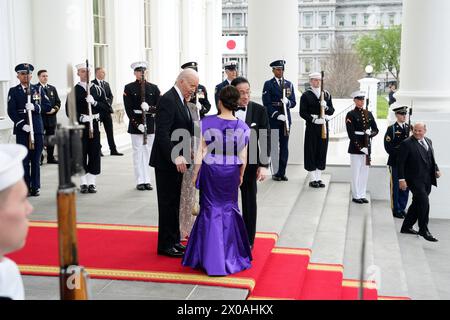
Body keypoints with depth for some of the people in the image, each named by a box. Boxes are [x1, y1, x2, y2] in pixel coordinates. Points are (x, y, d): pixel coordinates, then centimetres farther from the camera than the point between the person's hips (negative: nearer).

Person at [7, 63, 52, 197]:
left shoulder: (38, 89, 10)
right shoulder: (13, 91, 5)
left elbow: (48, 106, 3)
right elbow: (11, 111, -3)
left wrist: (35, 107, -15)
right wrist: (22, 125, -15)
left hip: (37, 129, 1)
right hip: (21, 130, -1)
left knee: (36, 160, 4)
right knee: (24, 160, -1)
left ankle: (35, 187, 11)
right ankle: (25, 188, 5)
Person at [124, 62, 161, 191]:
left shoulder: (154, 88, 7)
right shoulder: (129, 88, 1)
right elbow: (128, 109, -5)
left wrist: (149, 108, -19)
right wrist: (138, 124, -14)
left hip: (150, 124, 2)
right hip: (135, 124, -2)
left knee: (148, 151, 6)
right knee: (138, 152, 1)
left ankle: (147, 180, 13)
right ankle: (140, 181, 7)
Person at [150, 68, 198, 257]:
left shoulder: (181, 100, 13)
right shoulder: (168, 100, -17)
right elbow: (162, 133, -24)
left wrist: (187, 151, 5)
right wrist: (176, 157, -29)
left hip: (177, 161, 9)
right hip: (167, 162, -9)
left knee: (174, 202, 16)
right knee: (168, 203, -1)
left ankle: (174, 241, 26)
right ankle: (165, 245, 10)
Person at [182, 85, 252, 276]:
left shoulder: (206, 123, -10)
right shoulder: (242, 127, -6)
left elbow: (200, 152, -8)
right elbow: (243, 157, -2)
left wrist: (195, 174, 2)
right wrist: (241, 176, 14)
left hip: (210, 171, -1)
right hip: (231, 173, 1)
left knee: (211, 210, 9)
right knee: (229, 208, 16)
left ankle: (212, 260, 9)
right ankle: (230, 256, 23)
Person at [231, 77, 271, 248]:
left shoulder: (259, 110, -4)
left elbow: (266, 139, -4)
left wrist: (264, 165, -9)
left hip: (250, 164, 0)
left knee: (250, 203, 10)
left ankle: (248, 242, 24)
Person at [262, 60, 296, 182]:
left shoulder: (289, 84, 14)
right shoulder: (268, 84, 1)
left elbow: (293, 103, 12)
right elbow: (266, 104, -7)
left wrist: (288, 102, -11)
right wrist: (277, 115, -16)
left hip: (285, 119, 4)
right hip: (273, 120, -4)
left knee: (284, 147, 4)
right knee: (274, 147, -2)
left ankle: (282, 172, 10)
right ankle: (276, 172, 6)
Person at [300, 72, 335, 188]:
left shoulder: (326, 94, 12)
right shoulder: (306, 95, -1)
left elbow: (332, 111, 10)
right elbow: (302, 113, -6)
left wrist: (326, 107, -11)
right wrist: (314, 119, -17)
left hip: (324, 126, 4)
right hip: (311, 127, -4)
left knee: (322, 152, 7)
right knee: (311, 152, -2)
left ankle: (319, 178, 16)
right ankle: (312, 179, 6)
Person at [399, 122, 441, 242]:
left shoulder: (428, 141, 12)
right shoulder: (407, 144, -10)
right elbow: (401, 163, -11)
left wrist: (436, 170, 7)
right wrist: (401, 179, -15)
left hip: (427, 180, 7)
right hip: (415, 180, -7)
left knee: (417, 203, 13)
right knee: (424, 203, -12)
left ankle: (406, 227, 25)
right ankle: (423, 230, 1)